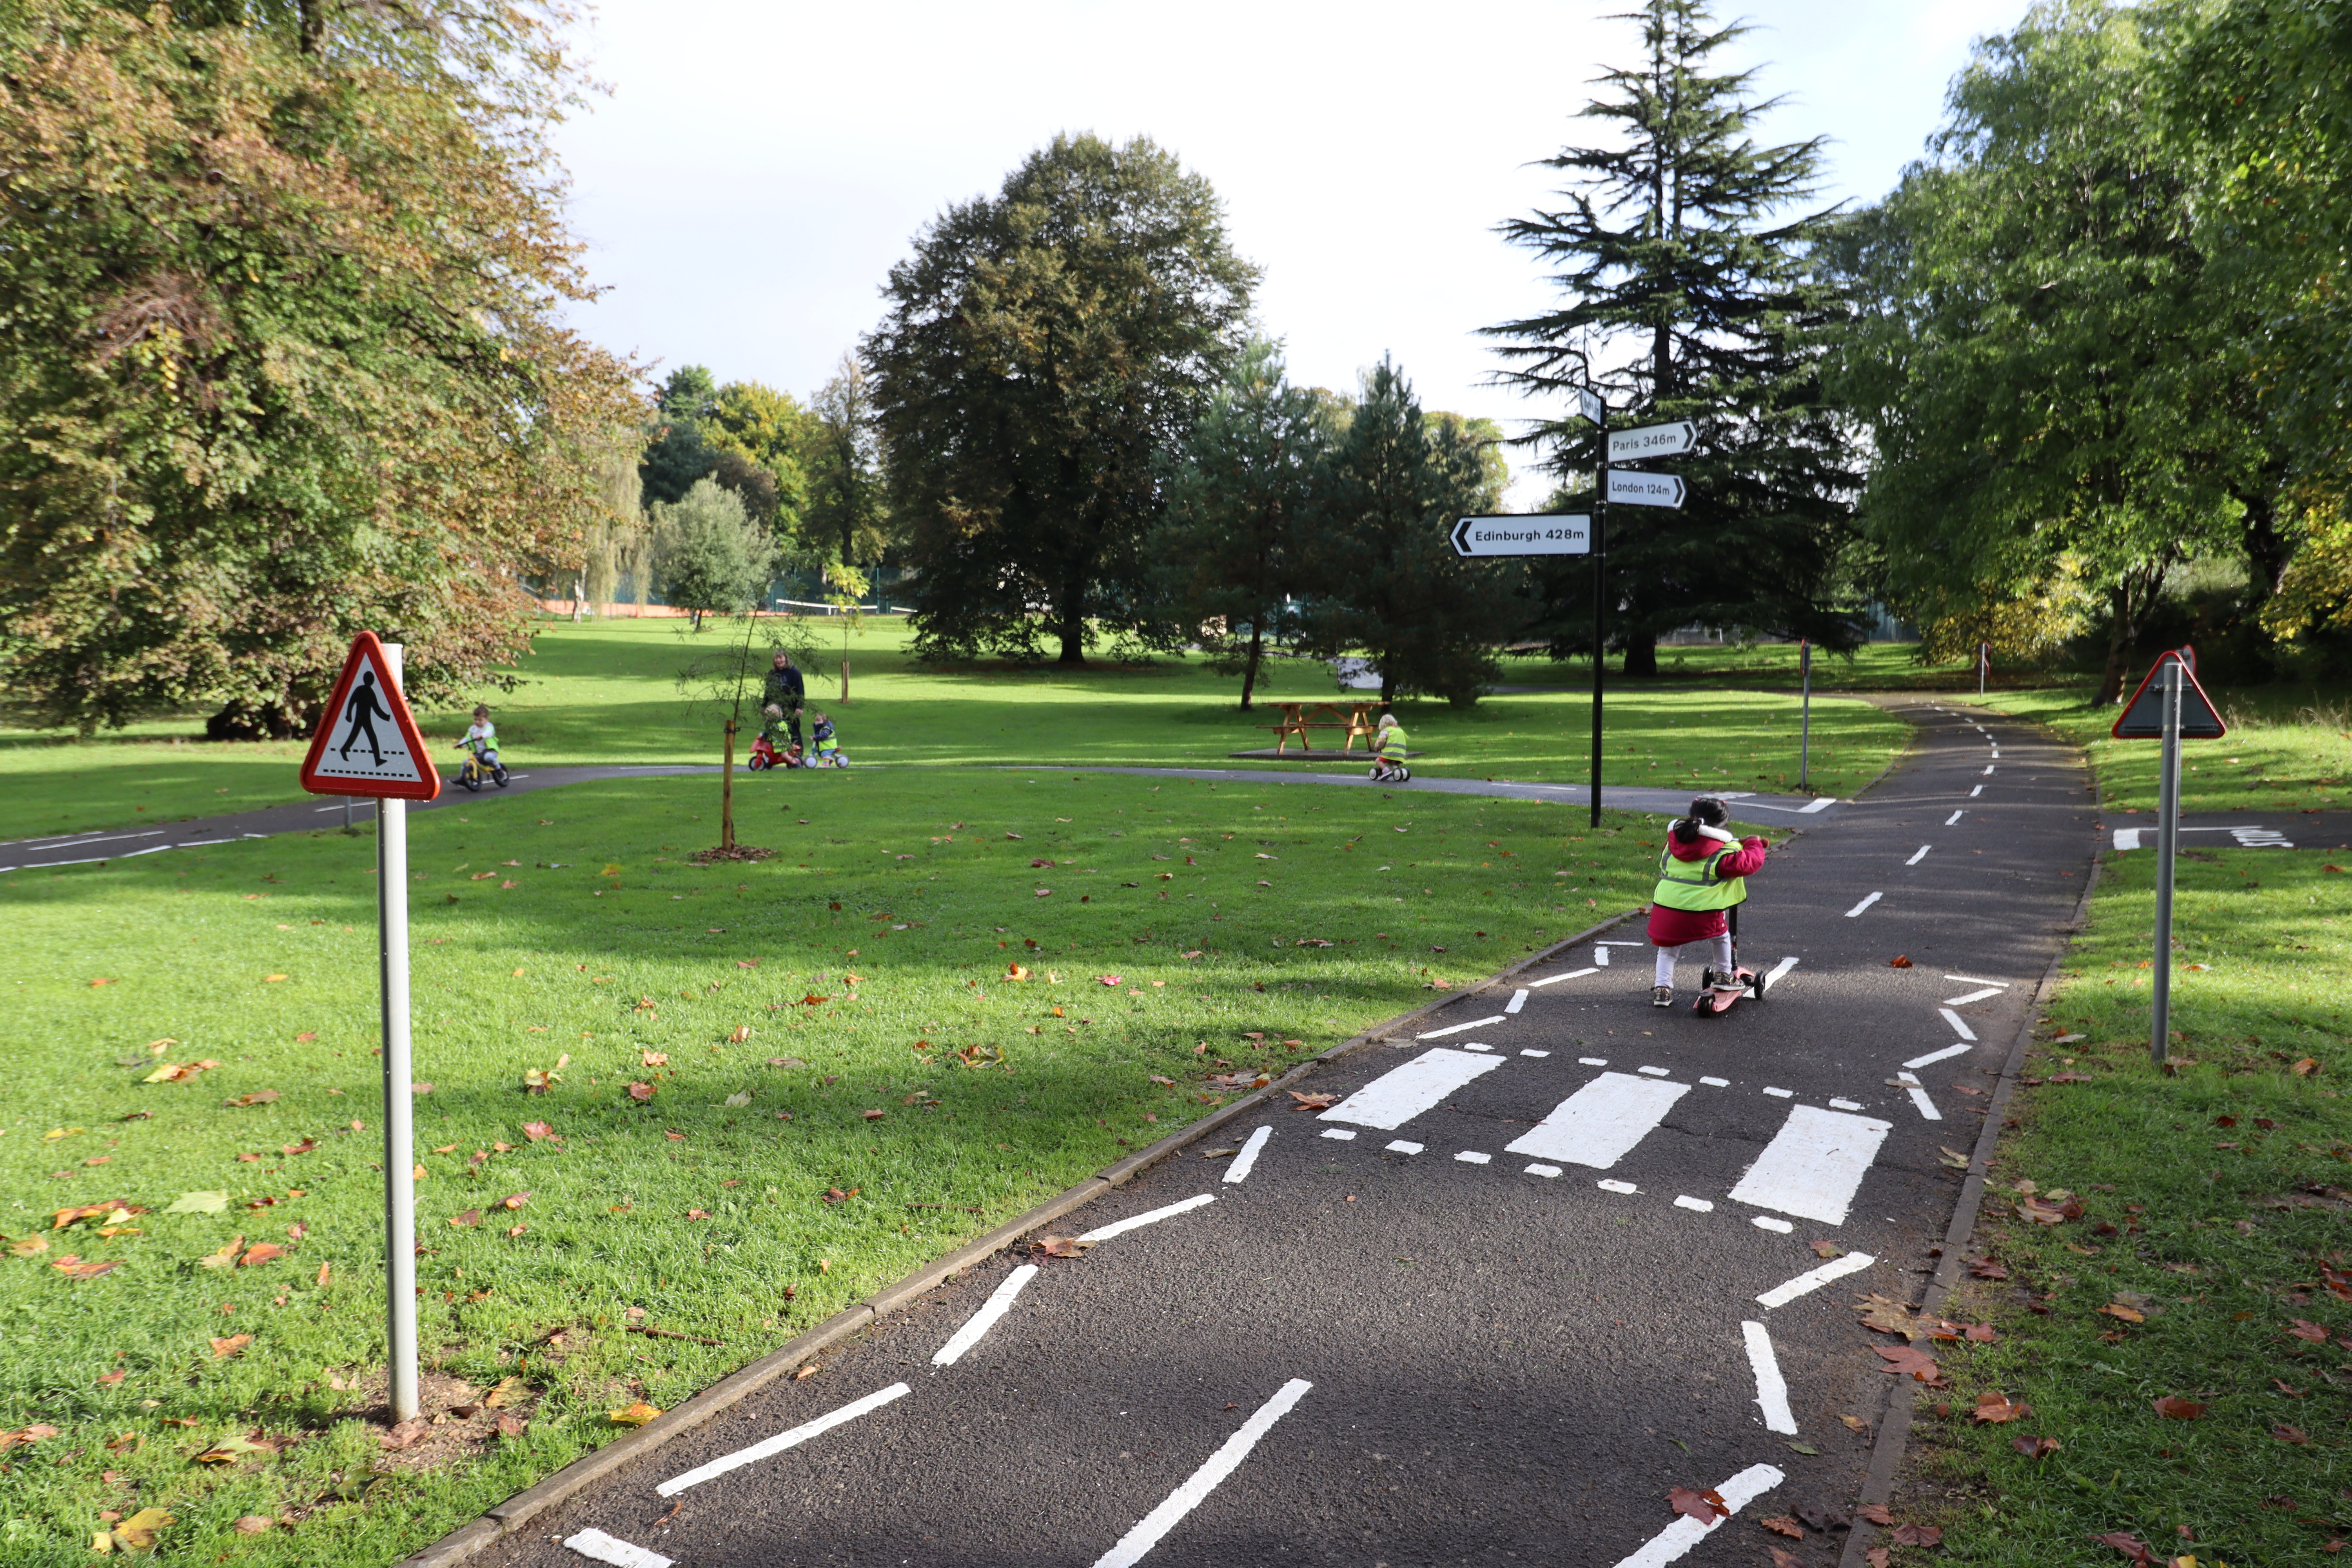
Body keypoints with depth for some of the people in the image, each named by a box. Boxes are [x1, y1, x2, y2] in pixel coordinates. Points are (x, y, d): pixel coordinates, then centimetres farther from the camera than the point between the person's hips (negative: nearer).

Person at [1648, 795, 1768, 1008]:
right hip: (1702, 911, -4)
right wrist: (1754, 844, 14)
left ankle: (1662, 988, 10)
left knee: (1667, 950, 20)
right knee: (1721, 935, 27)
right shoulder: (1723, 850, -5)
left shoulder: (1674, 840, 13)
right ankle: (1724, 975, 33)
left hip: (1665, 905, 4)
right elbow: (1750, 863, -6)